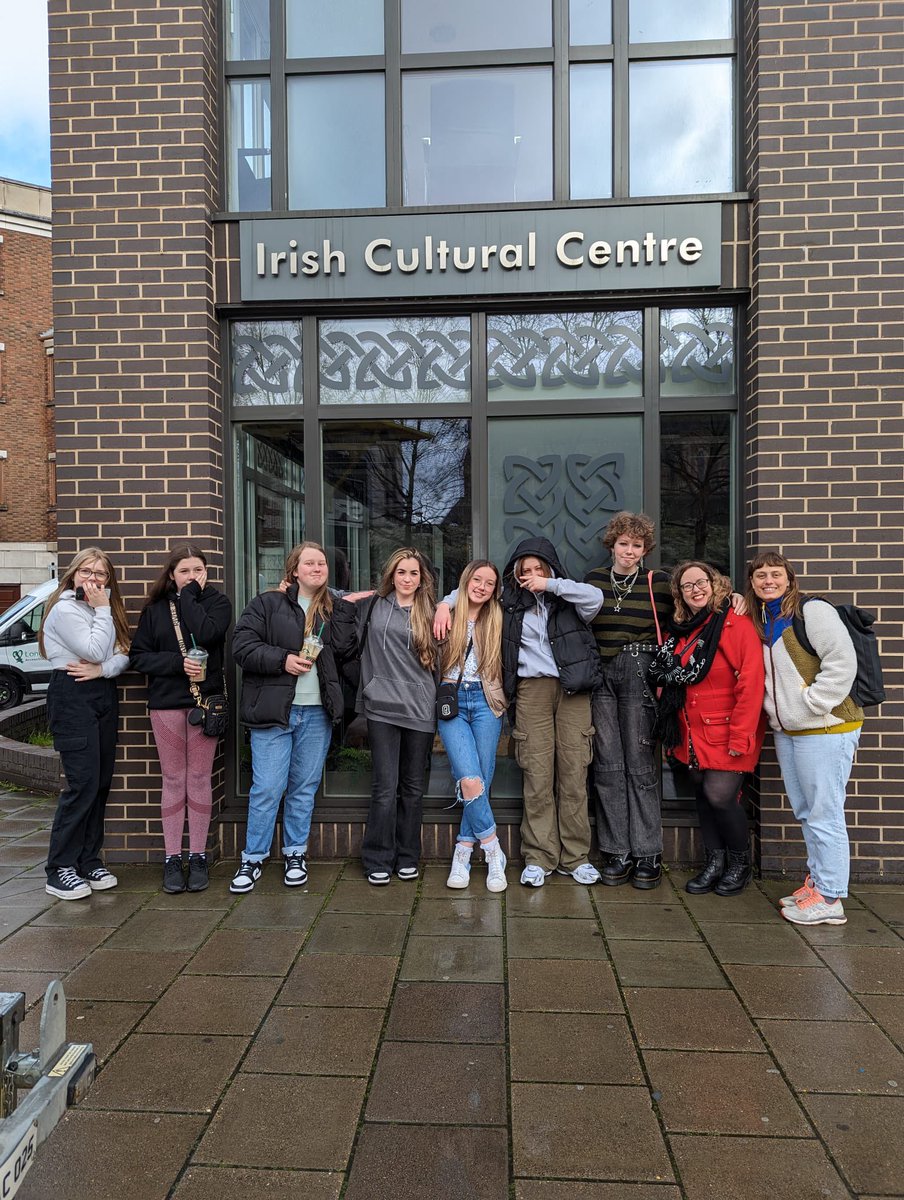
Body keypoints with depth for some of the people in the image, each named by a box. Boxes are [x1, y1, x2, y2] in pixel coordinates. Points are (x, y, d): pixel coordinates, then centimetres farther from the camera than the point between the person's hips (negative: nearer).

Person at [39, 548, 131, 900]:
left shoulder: (103, 609, 17)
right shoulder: (64, 610, -7)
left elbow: (123, 655, 7)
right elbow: (94, 650, -18)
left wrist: (103, 669, -12)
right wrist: (102, 611, -12)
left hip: (103, 696, 8)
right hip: (72, 698, -8)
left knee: (101, 782, 7)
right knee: (83, 782, -11)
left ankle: (89, 861, 16)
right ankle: (59, 870, -2)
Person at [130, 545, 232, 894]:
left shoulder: (217, 602, 2)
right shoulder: (155, 609, 6)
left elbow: (206, 634, -18)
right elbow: (138, 656, 0)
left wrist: (189, 594, -9)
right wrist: (178, 662, -14)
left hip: (205, 699, -1)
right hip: (166, 702, 1)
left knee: (199, 779, 5)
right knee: (173, 780, 6)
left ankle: (198, 856, 16)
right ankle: (172, 857, 15)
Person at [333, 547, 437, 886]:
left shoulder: (428, 612, 8)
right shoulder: (372, 606, 6)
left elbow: (438, 661, 12)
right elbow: (345, 646, 4)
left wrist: (441, 703, 5)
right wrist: (346, 606, -2)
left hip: (420, 710, 2)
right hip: (382, 707, -1)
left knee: (413, 788, 10)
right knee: (385, 788, -2)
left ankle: (407, 858, 25)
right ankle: (378, 861, 14)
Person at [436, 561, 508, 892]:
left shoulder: (496, 619, 11)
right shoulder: (447, 616, 4)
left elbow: (502, 666, 17)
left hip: (485, 702, 2)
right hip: (451, 701, -2)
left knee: (483, 780, 0)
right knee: (470, 780, -14)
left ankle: (463, 852, 13)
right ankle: (493, 852, 1)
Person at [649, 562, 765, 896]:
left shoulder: (736, 624, -11)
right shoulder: (680, 630, 10)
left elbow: (751, 684, -16)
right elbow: (667, 678, 21)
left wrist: (741, 737, -19)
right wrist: (673, 731, 11)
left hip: (725, 732, -6)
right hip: (693, 733, 7)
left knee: (720, 795, -9)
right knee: (703, 793, 11)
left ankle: (740, 865, 16)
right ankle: (715, 863, 26)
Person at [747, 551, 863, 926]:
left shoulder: (813, 611, -11)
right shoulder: (760, 621, 12)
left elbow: (842, 663, -18)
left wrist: (811, 705, -17)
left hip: (825, 729, -8)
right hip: (786, 732, 8)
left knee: (824, 814, -2)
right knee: (805, 812, 16)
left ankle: (829, 899, 7)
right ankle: (817, 879, 29)